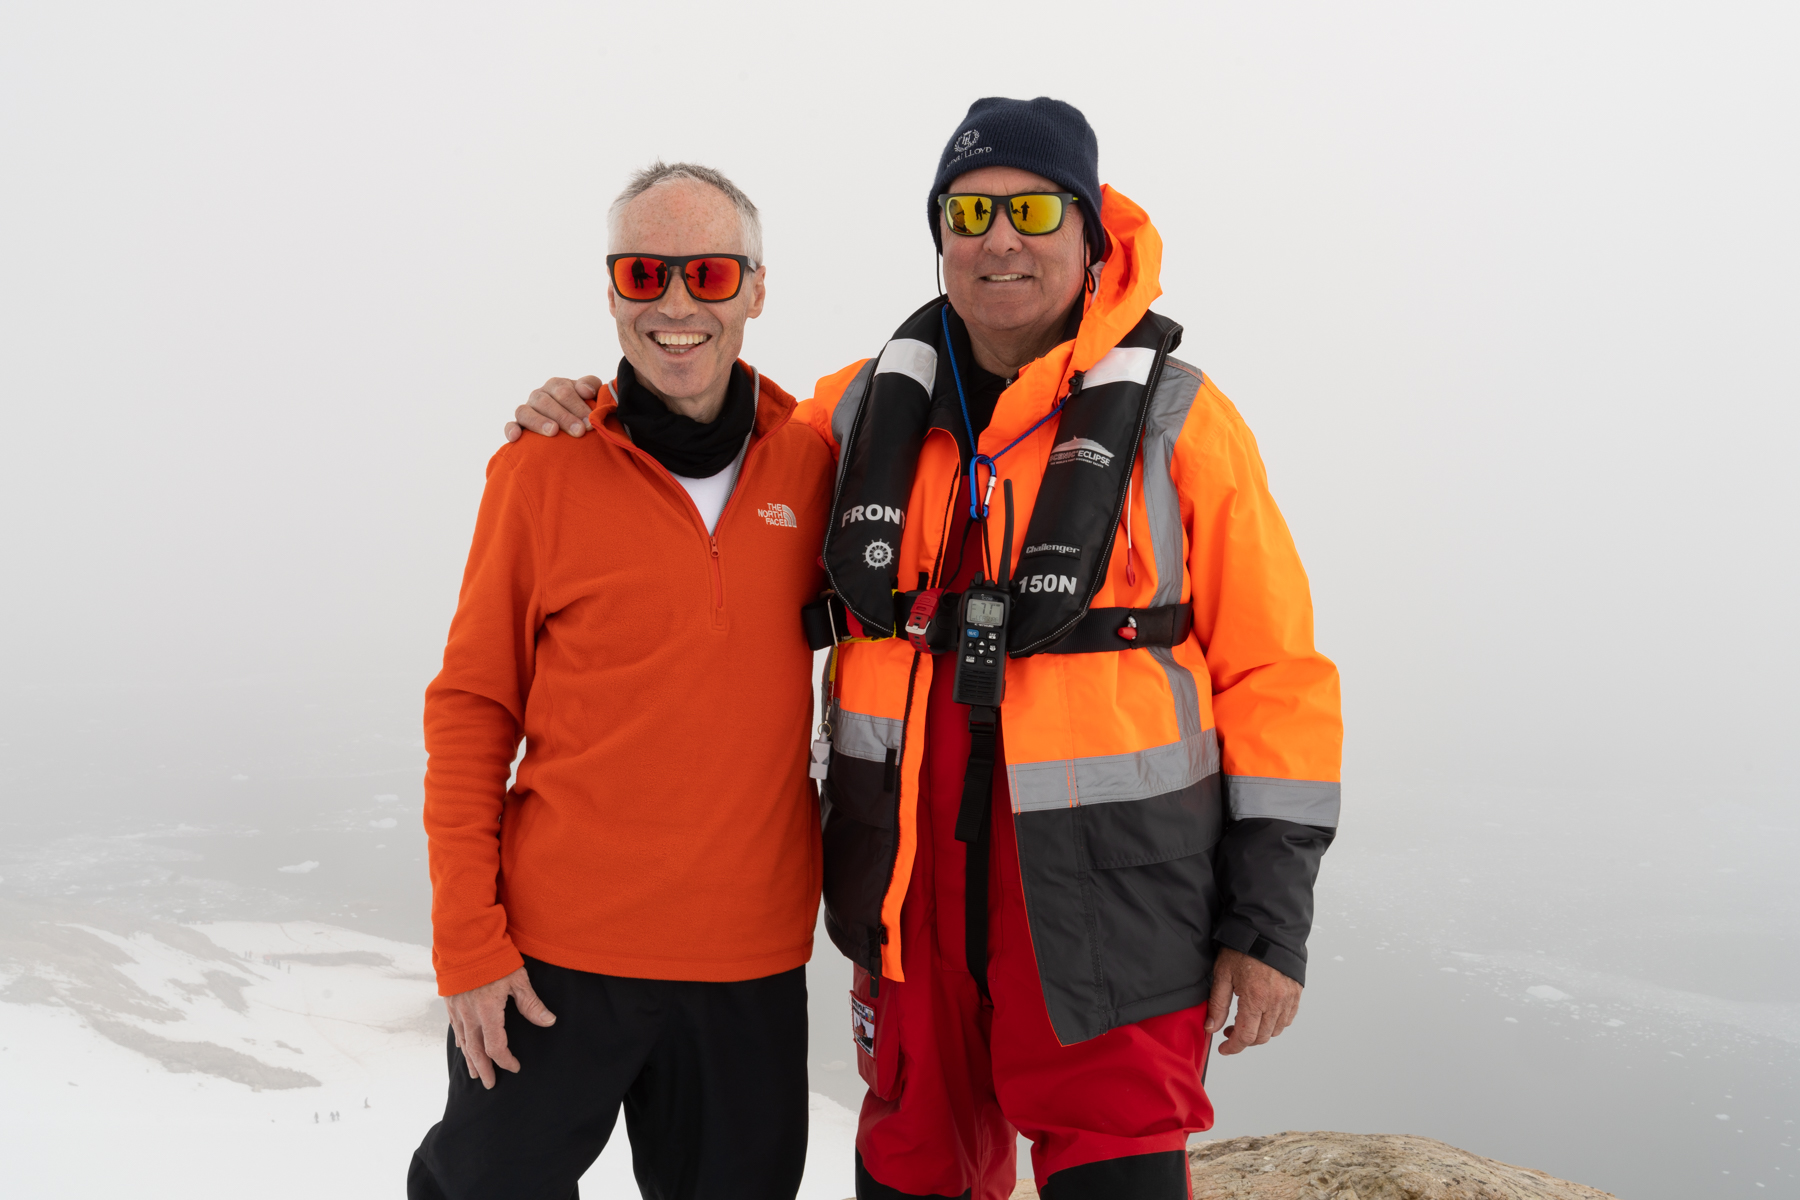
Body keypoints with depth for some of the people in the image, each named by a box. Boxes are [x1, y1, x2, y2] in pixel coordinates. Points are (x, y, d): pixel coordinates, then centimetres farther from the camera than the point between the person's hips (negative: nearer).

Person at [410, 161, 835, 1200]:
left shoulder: (811, 459, 0)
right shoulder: (544, 466, -7)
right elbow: (472, 708, -4)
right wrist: (467, 938, -7)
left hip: (754, 957, 3)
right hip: (556, 950, -2)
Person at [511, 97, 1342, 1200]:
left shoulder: (1177, 419, -5)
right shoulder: (869, 410, 5)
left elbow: (1273, 674, -4)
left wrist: (1271, 923, -6)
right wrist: (593, 417, 6)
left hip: (1109, 899, -3)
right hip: (910, 895, 4)